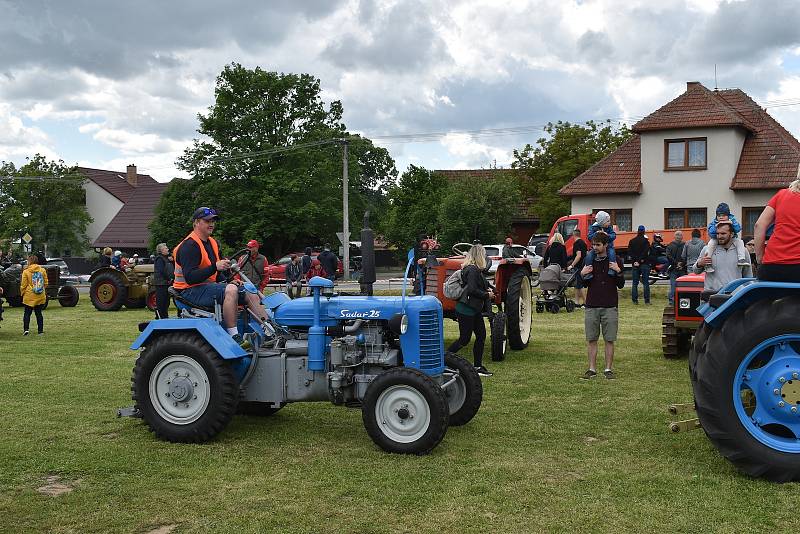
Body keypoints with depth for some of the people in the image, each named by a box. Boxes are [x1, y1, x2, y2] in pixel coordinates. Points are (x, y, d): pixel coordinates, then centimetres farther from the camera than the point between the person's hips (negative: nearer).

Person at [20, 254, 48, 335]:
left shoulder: (26, 271, -7)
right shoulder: (43, 270, 0)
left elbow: (23, 285, -4)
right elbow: (46, 283, 6)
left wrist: (22, 293, 11)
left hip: (29, 296, -2)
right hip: (40, 297, 3)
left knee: (27, 313, 7)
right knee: (39, 313, 9)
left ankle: (26, 329, -5)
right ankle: (40, 330, 8)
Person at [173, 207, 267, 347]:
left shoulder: (212, 243, 17)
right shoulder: (189, 245, -13)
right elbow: (190, 278, -24)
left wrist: (229, 282, 5)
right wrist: (215, 266, -32)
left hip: (209, 286, 9)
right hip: (191, 292, -9)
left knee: (251, 295, -3)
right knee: (230, 290, -34)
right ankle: (235, 338, -36)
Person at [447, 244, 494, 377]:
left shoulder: (476, 270, 13)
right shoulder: (472, 270, -17)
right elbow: (472, 290, -23)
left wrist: (487, 290, 5)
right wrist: (487, 295, -11)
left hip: (475, 310, 10)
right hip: (466, 310, -10)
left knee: (481, 336, 10)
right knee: (464, 339, -5)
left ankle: (478, 366, 16)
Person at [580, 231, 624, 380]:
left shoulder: (615, 261, 1)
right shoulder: (589, 261, 9)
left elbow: (621, 285, 0)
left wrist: (618, 271, -15)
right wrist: (582, 274, -5)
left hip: (610, 306, -2)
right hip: (591, 306, 3)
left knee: (609, 340, 2)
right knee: (591, 339, 4)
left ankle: (608, 369, 10)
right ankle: (592, 369, 11)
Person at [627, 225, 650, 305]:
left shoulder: (632, 241, 5)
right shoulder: (645, 241, -5)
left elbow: (629, 253, -1)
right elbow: (646, 252, -14)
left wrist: (634, 261, -5)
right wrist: (640, 261, -10)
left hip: (635, 264, 3)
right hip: (644, 264, -3)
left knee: (635, 283, 7)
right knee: (645, 283, 1)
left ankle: (634, 300, 4)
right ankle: (647, 300, -1)